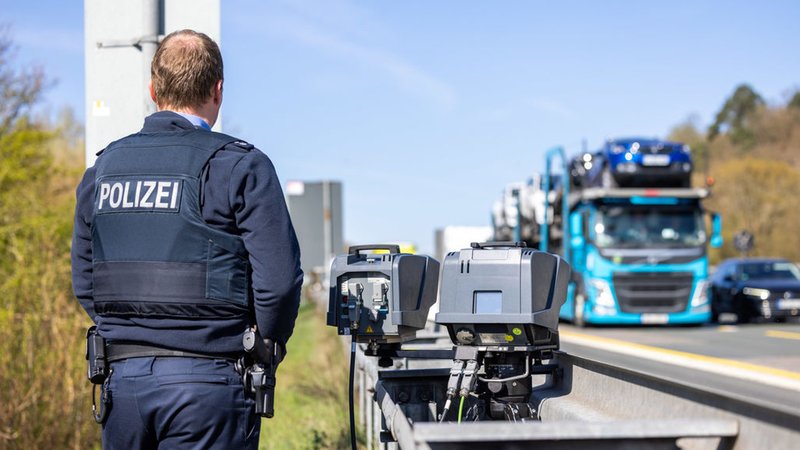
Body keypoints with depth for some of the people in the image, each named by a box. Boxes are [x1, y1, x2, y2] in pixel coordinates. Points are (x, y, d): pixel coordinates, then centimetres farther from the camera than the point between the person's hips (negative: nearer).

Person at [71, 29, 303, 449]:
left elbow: (84, 281, 14)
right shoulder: (240, 167, -6)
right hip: (208, 380, -5)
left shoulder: (102, 169, 10)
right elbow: (277, 280, -11)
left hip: (121, 379, 5)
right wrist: (265, 350, 5)